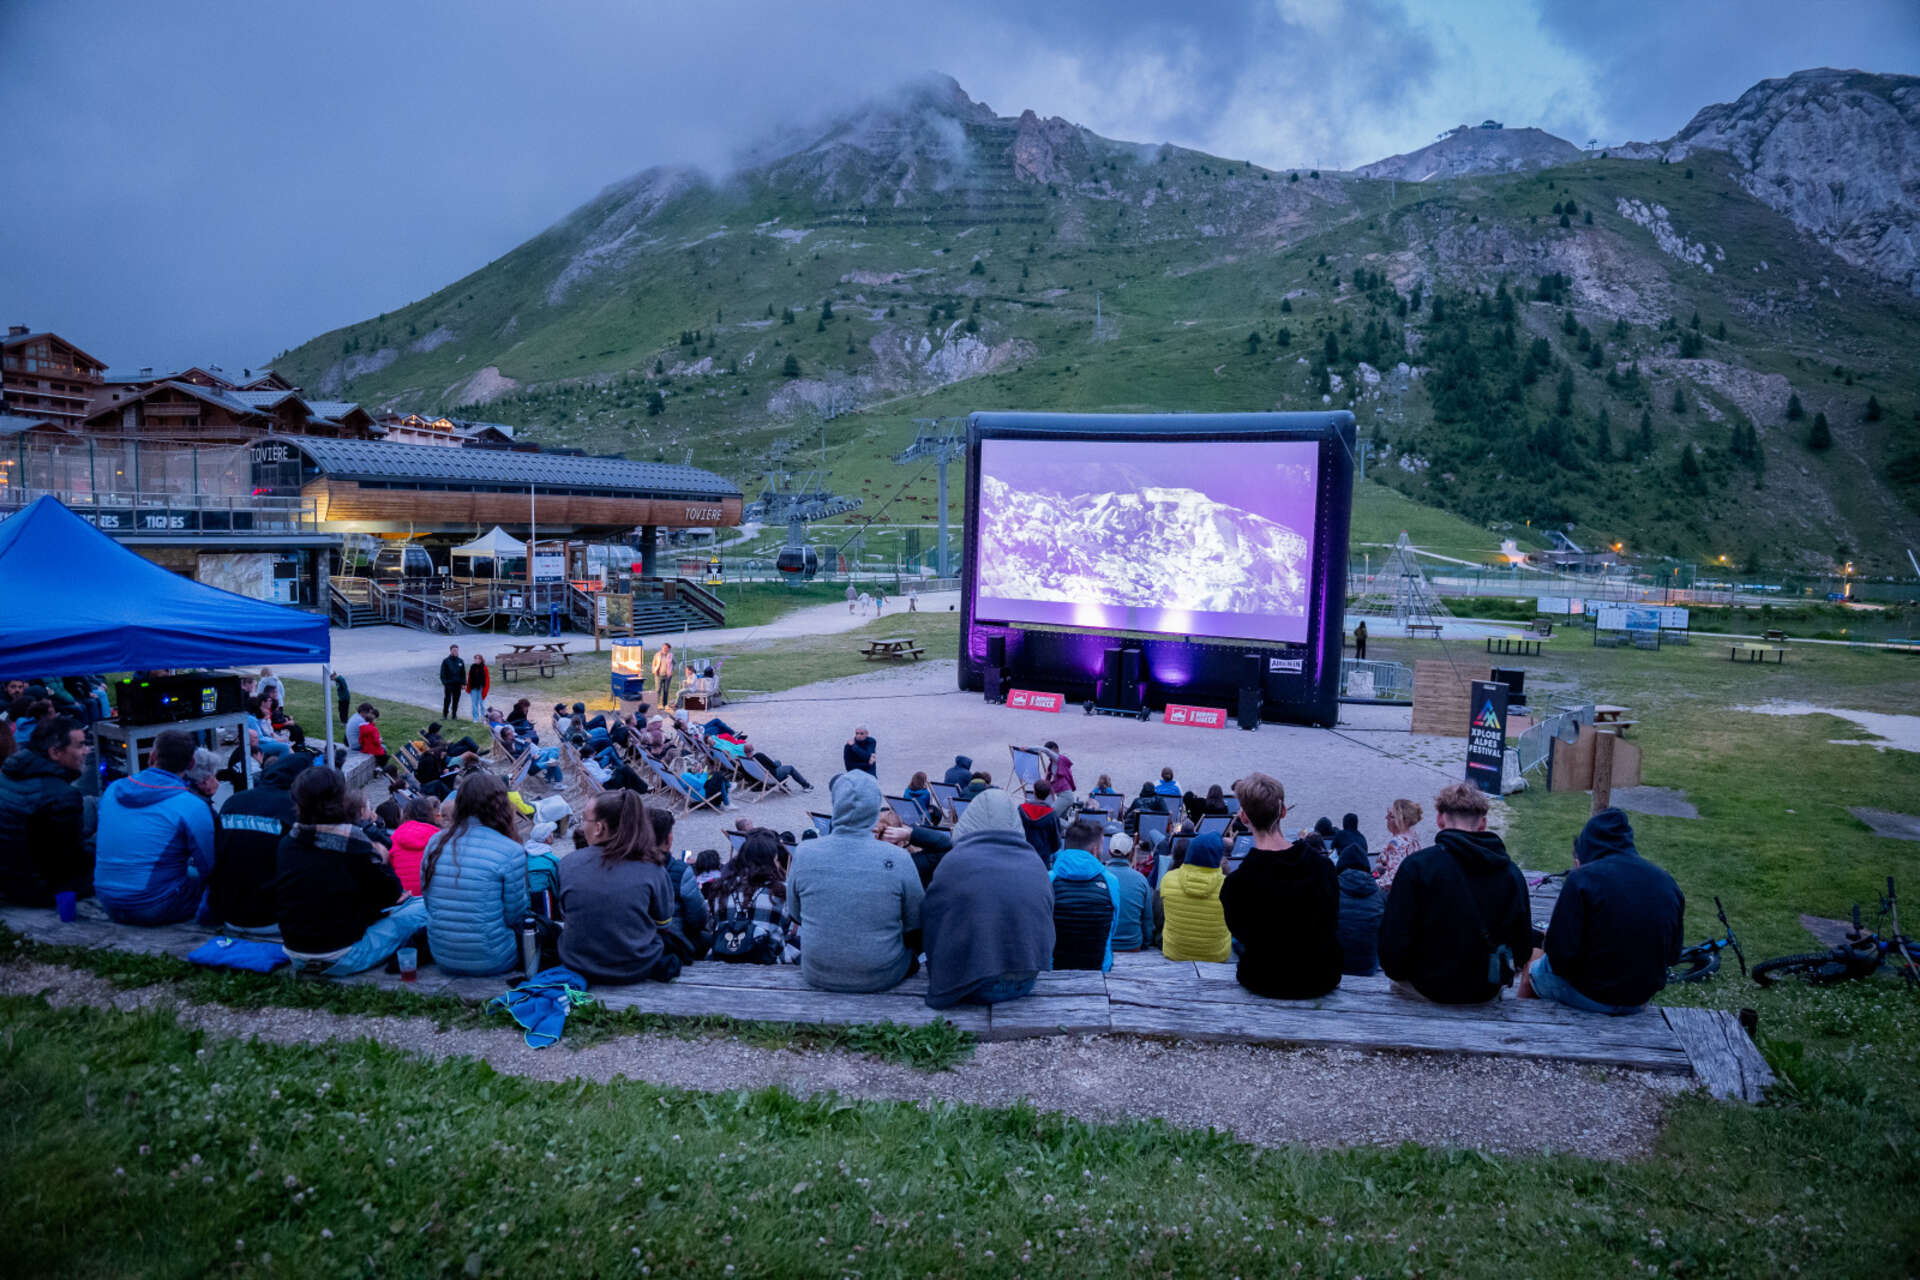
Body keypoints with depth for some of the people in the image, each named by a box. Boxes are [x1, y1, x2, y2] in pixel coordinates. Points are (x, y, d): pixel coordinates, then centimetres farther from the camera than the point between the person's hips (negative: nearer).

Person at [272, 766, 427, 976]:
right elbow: (390, 894, -10)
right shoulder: (353, 845, -18)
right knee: (424, 907, 0)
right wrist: (383, 862, 8)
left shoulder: (285, 844, 1)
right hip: (341, 961, -7)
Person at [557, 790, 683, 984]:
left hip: (579, 967, 1)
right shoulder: (651, 868, -16)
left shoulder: (568, 863, -12)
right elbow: (663, 923, -2)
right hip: (637, 970, -1)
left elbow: (564, 912, 7)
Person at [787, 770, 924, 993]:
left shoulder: (805, 854, -13)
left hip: (817, 976, 2)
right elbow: (916, 925, -6)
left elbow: (795, 915, 4)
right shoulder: (897, 859, -18)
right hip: (883, 978, -1)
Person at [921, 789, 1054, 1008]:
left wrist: (939, 987, 12)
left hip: (977, 991, -4)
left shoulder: (953, 863, -7)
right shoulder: (1036, 865, 4)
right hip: (1025, 985, 4)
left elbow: (933, 925, 0)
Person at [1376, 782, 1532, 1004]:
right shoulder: (1511, 872, -3)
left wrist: (1397, 973, 4)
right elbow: (1524, 946, 3)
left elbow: (1393, 941, -15)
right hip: (1488, 992, 4)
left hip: (1433, 988, -4)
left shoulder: (1417, 866, -15)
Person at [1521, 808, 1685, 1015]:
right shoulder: (1668, 883, -2)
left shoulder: (1582, 878, -19)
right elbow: (1672, 955, 7)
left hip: (1589, 997, -5)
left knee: (1532, 960, 24)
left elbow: (1561, 958, -20)